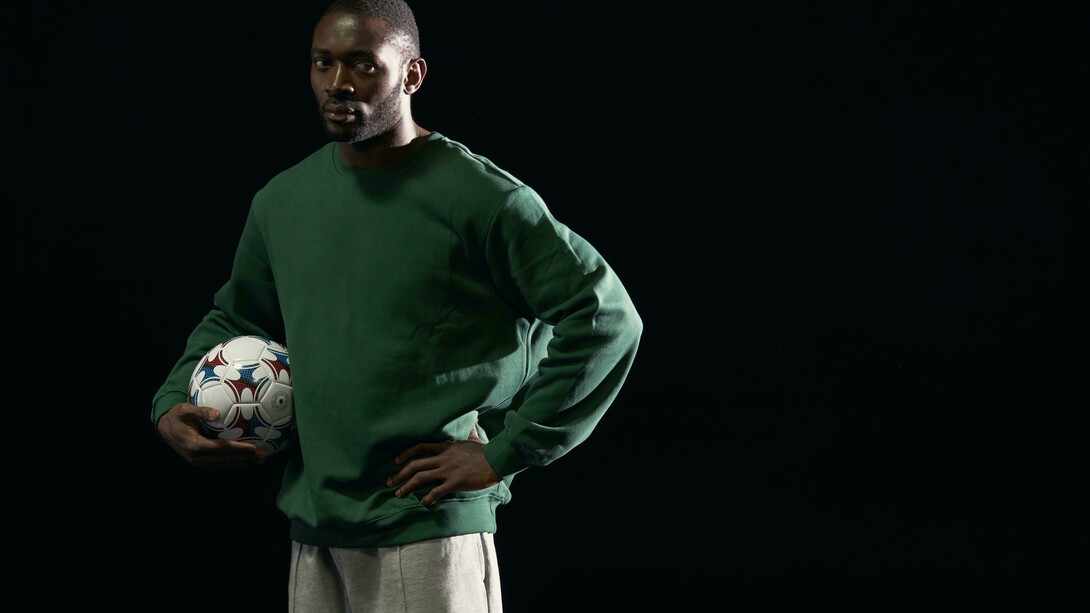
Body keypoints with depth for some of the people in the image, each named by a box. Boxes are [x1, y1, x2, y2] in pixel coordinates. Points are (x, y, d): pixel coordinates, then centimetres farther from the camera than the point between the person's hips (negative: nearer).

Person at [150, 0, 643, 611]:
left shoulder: (479, 197, -9)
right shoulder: (280, 201, 10)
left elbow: (608, 316, -11)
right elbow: (235, 318, 27)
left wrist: (504, 452, -11)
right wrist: (172, 405, 8)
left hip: (429, 538, -5)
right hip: (313, 537, 6)